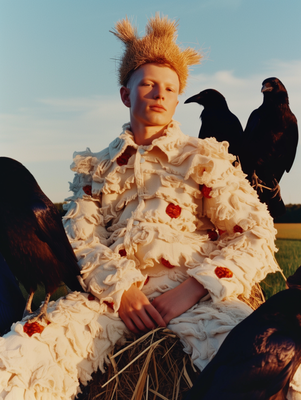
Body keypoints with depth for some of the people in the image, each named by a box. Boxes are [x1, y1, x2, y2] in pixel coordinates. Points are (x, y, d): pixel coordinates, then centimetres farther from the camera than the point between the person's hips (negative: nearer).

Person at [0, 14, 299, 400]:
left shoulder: (205, 159, 16)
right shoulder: (95, 168, 22)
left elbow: (255, 235, 7)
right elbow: (79, 237, 10)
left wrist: (190, 291, -8)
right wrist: (119, 288, -11)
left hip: (193, 292, -1)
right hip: (112, 292, 2)